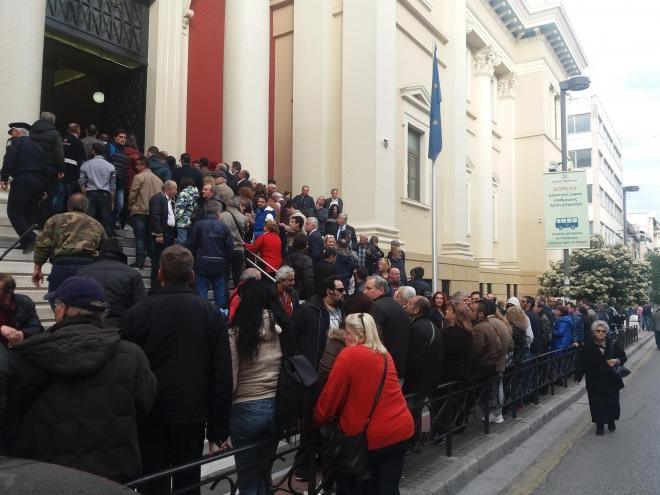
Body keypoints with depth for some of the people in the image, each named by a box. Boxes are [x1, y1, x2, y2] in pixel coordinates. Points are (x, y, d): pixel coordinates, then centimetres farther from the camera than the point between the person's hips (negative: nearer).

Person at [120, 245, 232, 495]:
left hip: (150, 416, -1)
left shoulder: (136, 313, -9)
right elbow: (223, 375, -4)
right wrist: (219, 427, 3)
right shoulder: (211, 313, -3)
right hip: (193, 415, 1)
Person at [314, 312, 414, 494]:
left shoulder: (349, 355, -10)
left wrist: (318, 420, 10)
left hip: (374, 435, -6)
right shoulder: (385, 354, 10)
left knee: (346, 478, 19)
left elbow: (330, 395, -7)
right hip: (402, 429, 6)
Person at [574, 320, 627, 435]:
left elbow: (623, 357, 5)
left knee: (612, 402, 7)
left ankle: (611, 421, 32)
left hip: (612, 380, 1)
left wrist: (616, 361, -16)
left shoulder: (613, 344, -2)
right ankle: (600, 425, 18)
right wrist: (578, 377, -6)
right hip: (595, 382, -1)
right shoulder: (587, 346, -6)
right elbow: (581, 363, -4)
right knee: (597, 404, 2)